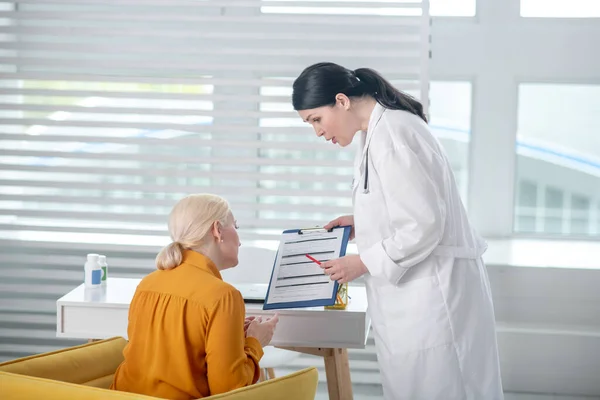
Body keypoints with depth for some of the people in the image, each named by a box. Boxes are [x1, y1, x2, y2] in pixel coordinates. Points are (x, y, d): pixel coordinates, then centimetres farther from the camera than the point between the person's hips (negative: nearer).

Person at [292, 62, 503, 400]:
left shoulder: (391, 135, -18)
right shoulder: (383, 128, 12)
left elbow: (424, 225, -21)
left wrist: (364, 262, -13)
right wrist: (362, 223, 13)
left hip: (433, 294, -10)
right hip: (418, 294, 10)